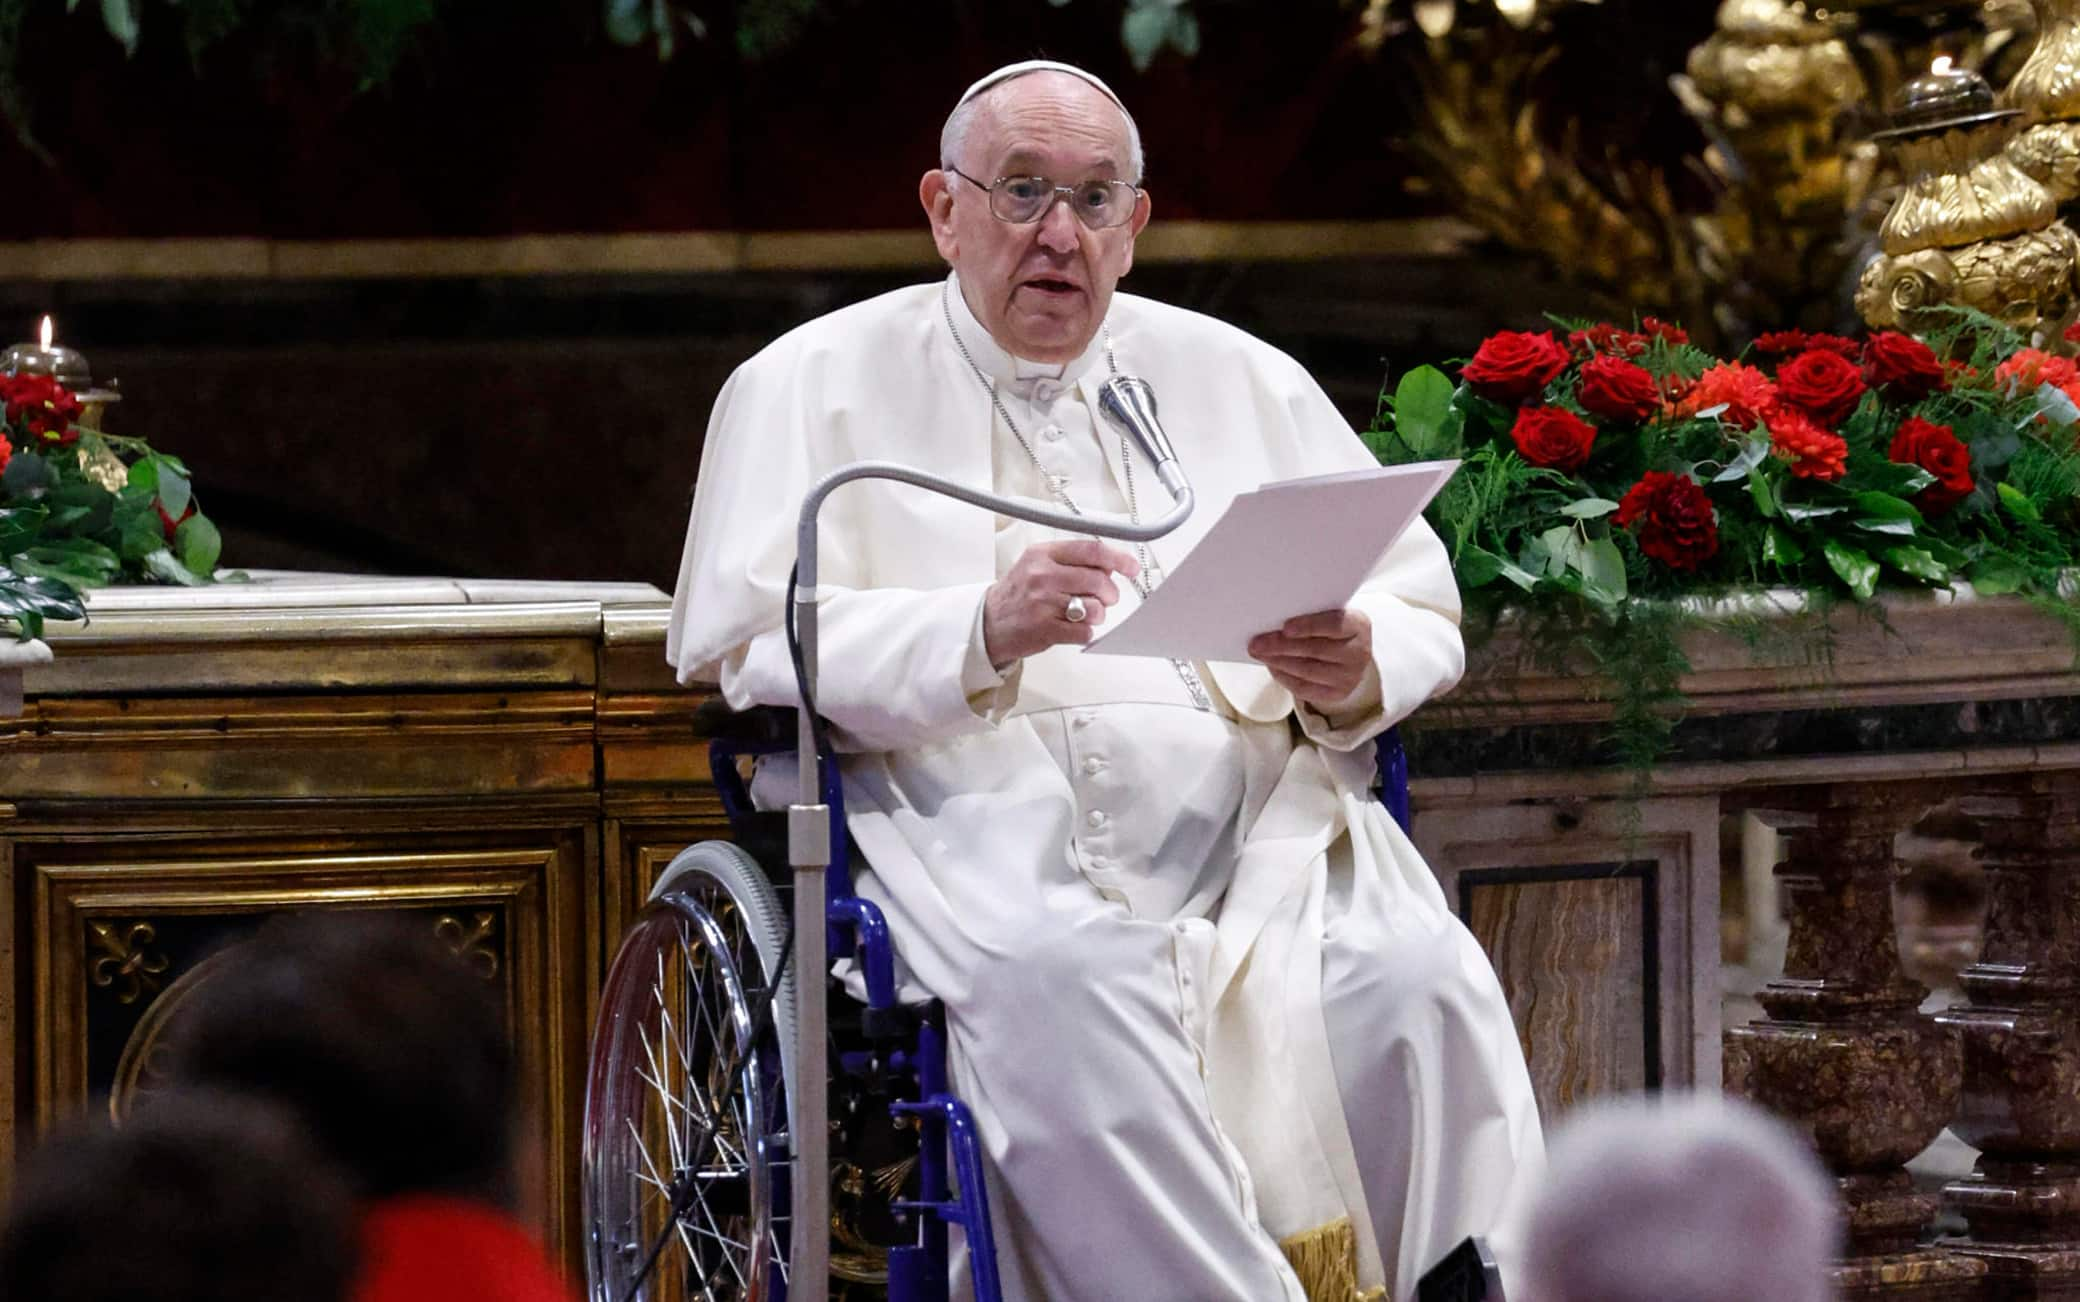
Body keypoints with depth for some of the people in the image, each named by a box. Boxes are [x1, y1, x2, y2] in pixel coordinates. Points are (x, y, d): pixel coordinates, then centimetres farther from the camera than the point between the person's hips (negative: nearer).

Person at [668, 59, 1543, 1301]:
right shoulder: (819, 386, 13)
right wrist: (981, 633, -16)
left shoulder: (1240, 380, 24)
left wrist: (1357, 671, -5)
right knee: (1064, 979, -38)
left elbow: (1426, 616, 20)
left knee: (1417, 972, -29)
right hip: (982, 813, -3)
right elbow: (739, 642, 0)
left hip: (1254, 819, 3)